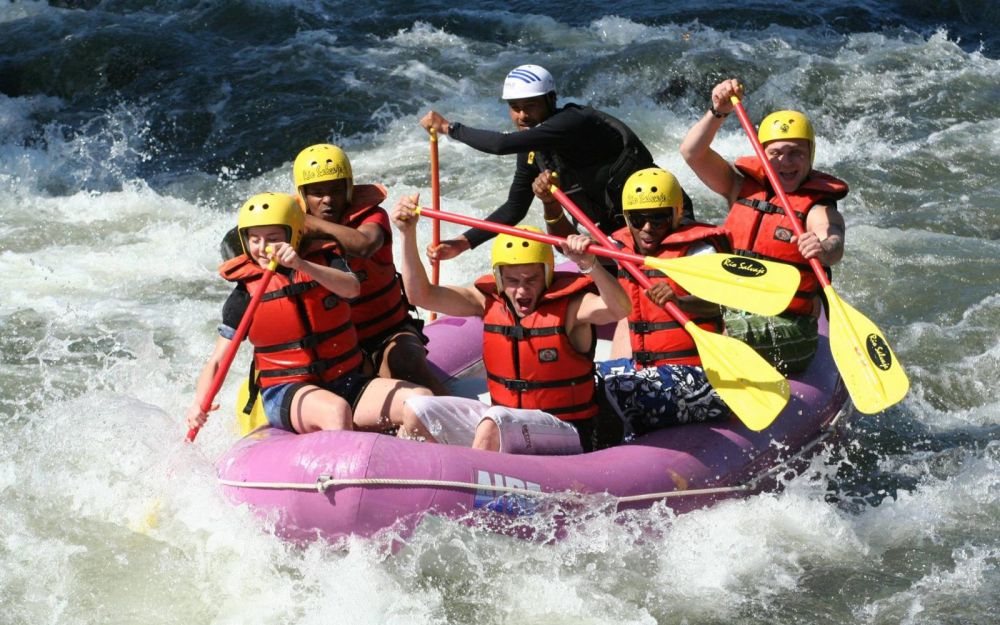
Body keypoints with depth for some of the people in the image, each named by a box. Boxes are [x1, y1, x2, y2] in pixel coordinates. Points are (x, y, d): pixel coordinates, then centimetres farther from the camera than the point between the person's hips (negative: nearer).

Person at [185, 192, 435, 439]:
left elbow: (352, 289, -19)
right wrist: (200, 403, -20)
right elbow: (217, 361, 0)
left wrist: (302, 266, -34)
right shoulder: (246, 293, 1)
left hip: (346, 385, 3)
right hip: (286, 393, -3)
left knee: (420, 399, -19)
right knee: (336, 410, -37)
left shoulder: (324, 261, 5)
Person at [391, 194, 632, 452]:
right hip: (505, 422, 6)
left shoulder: (570, 306, -11)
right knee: (417, 411, -9)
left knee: (491, 426, -35)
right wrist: (408, 234, -6)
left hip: (565, 433, -6)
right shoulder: (489, 301, 3)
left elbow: (619, 309, -30)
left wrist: (590, 264, -45)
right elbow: (422, 295, 3)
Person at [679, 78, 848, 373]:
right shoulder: (743, 187, 13)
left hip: (785, 329, -4)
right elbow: (692, 153, 4)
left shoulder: (819, 207, -4)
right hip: (728, 314, 4)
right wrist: (718, 112, -11)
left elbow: (835, 244, -25)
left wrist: (824, 250, -50)